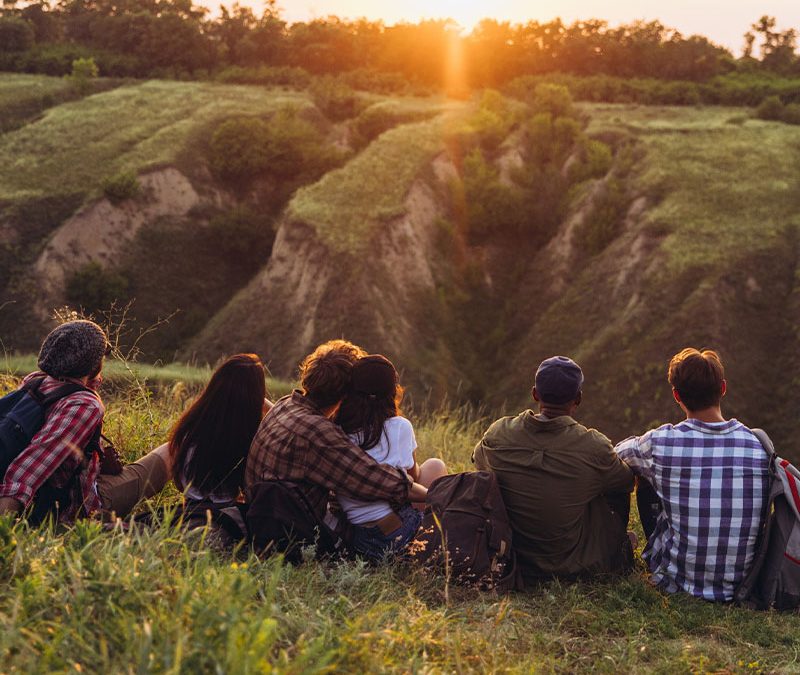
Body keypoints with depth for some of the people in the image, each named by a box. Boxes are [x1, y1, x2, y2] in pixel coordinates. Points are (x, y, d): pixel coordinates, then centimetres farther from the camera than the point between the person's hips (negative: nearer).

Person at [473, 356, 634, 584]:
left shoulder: (498, 434, -12)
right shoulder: (594, 447, -20)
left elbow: (478, 461, 12)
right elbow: (628, 481, 1)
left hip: (513, 563, 3)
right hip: (575, 567, -3)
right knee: (617, 488, 16)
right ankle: (619, 546, 43)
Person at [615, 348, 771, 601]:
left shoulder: (660, 443, -15)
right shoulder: (759, 445, -9)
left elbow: (619, 451, 8)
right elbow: (762, 514, 7)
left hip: (677, 581, -2)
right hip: (744, 579, 3)